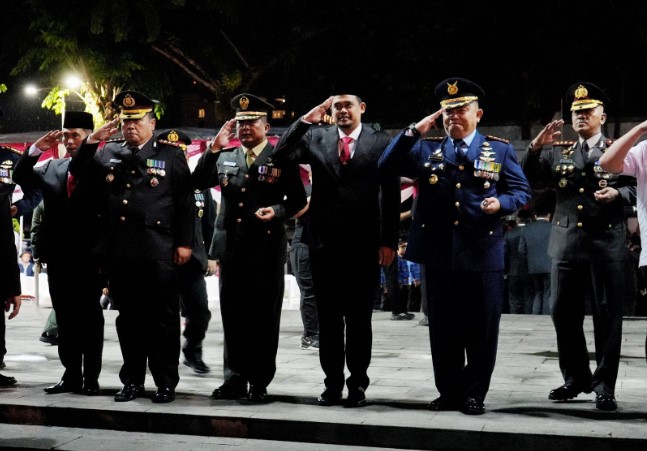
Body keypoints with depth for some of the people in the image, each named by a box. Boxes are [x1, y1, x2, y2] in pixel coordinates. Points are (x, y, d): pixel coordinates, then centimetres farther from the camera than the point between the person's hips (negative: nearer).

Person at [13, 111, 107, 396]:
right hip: (58, 257, 5)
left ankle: (91, 378, 9)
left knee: (90, 319, 3)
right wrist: (37, 149, -8)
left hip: (89, 257, -5)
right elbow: (20, 177, 6)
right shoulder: (51, 168, 13)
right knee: (65, 319, 9)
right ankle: (71, 375, 16)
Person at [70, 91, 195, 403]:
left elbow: (186, 202, 0)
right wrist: (91, 142, -1)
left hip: (158, 252, -3)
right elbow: (78, 173, 12)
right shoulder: (107, 153, 14)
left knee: (162, 318, 2)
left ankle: (166, 381, 10)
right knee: (128, 318, 10)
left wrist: (184, 243, -6)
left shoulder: (171, 155, 4)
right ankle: (133, 380, 19)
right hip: (118, 251, 4)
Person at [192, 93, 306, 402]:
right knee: (233, 316, 7)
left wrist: (278, 211, -18)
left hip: (266, 250, -4)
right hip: (231, 248, 4)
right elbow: (198, 183, 1)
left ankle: (260, 382, 10)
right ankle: (235, 379, 15)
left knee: (264, 316, 2)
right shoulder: (224, 157, 12)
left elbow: (298, 200, 1)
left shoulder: (282, 159, 1)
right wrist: (214, 147, -6)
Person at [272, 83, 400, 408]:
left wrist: (388, 241, -6)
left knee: (359, 320, 6)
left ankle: (358, 385, 15)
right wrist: (306, 120, -10)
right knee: (328, 319, 8)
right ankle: (332, 384, 17)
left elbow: (391, 196, -1)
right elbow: (281, 155, -5)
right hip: (324, 244, 2)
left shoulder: (381, 143, 0)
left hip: (364, 246, -2)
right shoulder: (315, 138, 8)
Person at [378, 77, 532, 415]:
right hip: (438, 252, 2)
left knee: (482, 328, 3)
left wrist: (502, 203, -15)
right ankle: (449, 392, 19)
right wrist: (414, 131, -5)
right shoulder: (425, 149, 10)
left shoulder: (500, 150, 6)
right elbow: (387, 166, 0)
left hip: (482, 252, -2)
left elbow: (522, 190, 5)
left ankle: (474, 394, 14)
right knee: (443, 328, 9)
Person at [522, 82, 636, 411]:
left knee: (607, 316, -1)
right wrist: (535, 147, -8)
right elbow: (528, 179, 5)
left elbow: (637, 187, 1)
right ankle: (575, 378, 21)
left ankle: (604, 386, 5)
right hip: (566, 243, 3)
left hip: (606, 243, -3)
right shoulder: (556, 152, 13)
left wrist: (617, 193, -19)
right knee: (564, 313, 7)